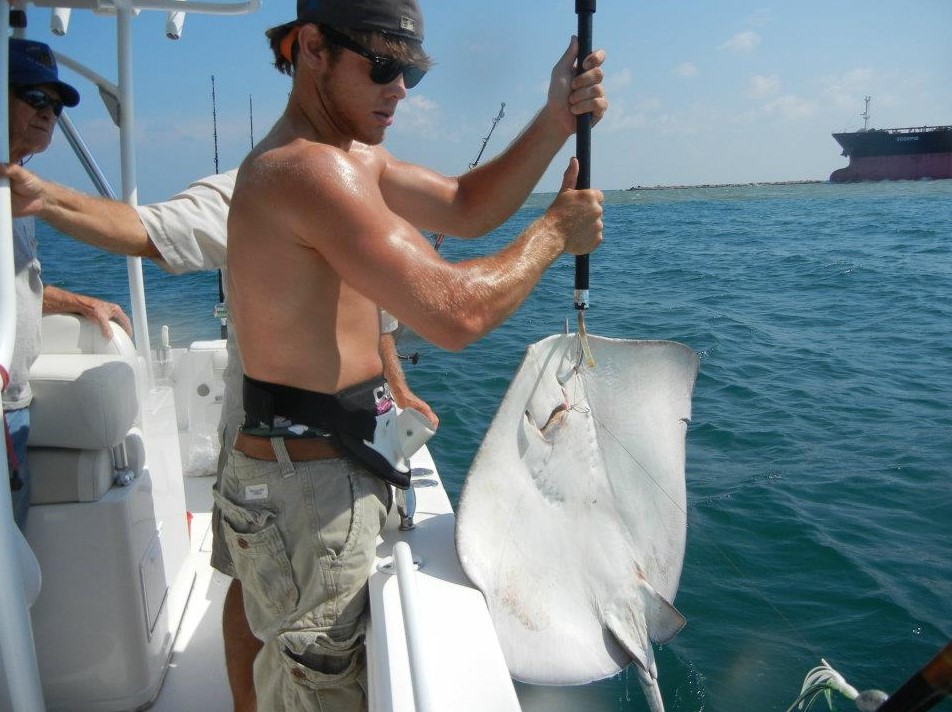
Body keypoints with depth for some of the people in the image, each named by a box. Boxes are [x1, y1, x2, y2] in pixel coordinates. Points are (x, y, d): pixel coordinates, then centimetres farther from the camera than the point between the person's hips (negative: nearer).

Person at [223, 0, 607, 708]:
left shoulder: (353, 156, 11)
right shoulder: (308, 169, -23)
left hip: (337, 469, 10)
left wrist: (555, 121, 0)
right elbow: (457, 313, -29)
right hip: (306, 487, -10)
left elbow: (466, 208, 13)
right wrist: (556, 230, -12)